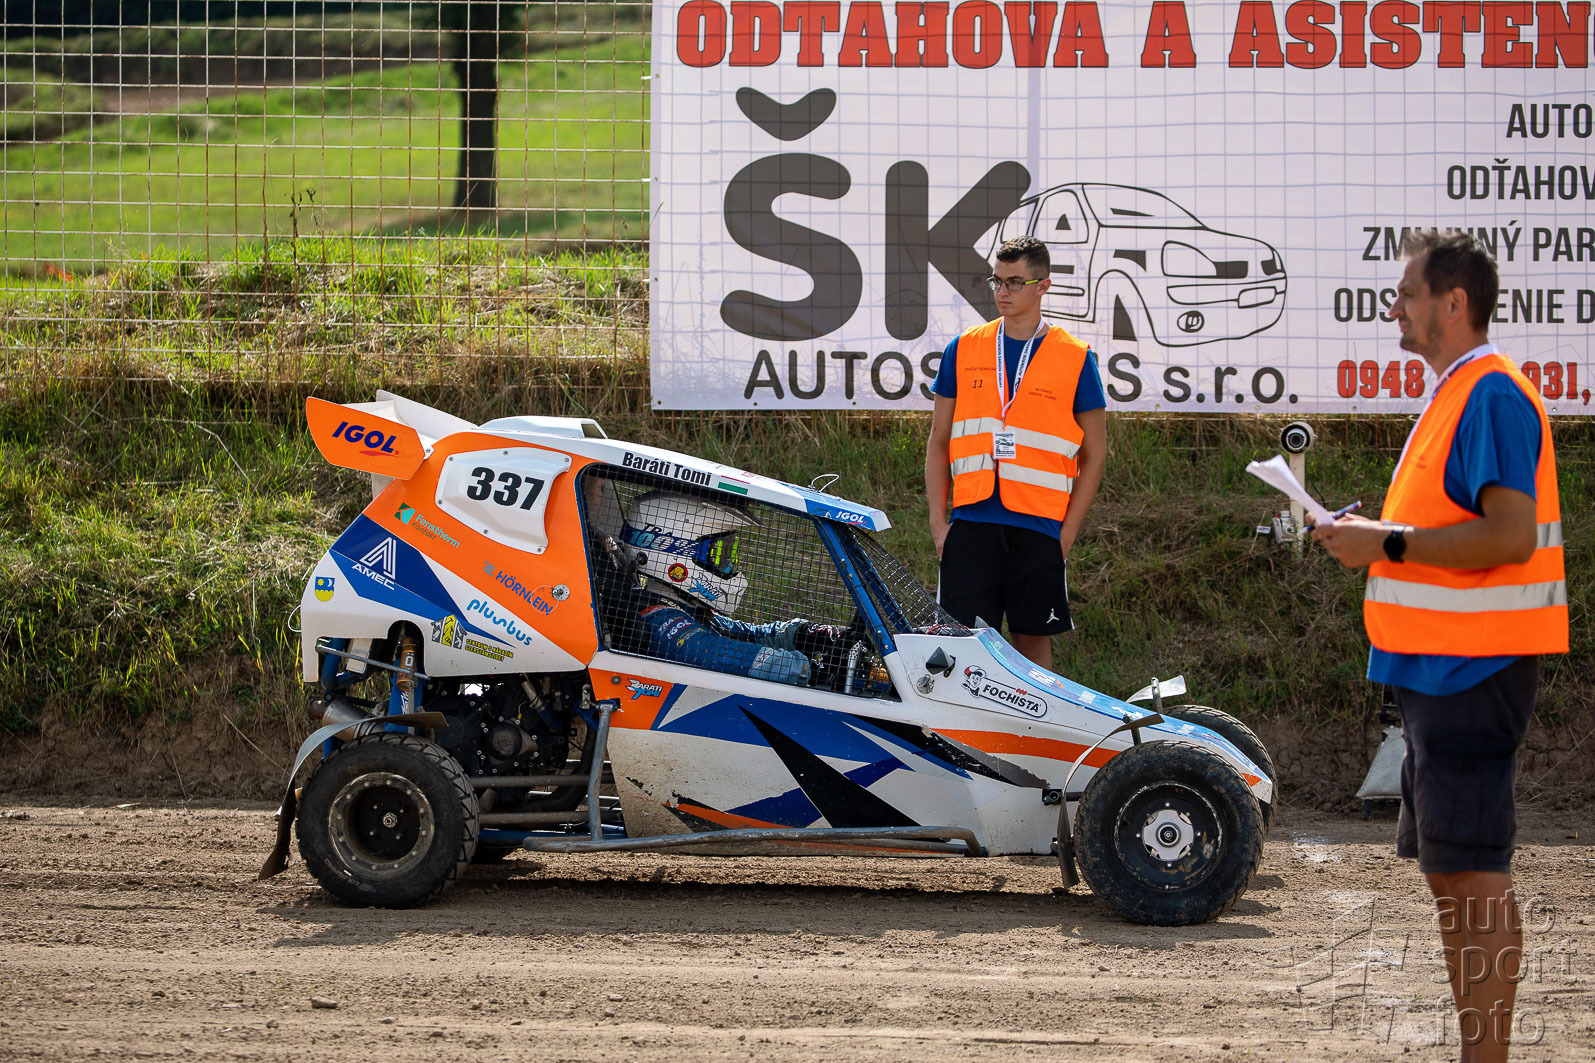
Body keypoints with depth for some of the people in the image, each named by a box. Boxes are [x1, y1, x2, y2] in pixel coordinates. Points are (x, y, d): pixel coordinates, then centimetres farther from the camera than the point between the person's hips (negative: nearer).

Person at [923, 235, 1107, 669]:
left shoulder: (1076, 359, 3)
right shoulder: (963, 350, 9)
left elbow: (1093, 455, 6)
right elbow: (939, 441, 13)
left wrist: (1067, 533, -2)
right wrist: (938, 520, 3)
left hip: (1039, 526, -1)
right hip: (971, 522, 1)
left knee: (1033, 640, 3)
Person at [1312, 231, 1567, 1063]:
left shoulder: (1492, 393, -15)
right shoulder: (1455, 394, 17)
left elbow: (1510, 534, -23)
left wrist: (1388, 544, -18)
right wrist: (1373, 538, 10)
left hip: (1472, 669, -11)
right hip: (1440, 669, 11)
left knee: (1473, 874, -9)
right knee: (1446, 869, 14)